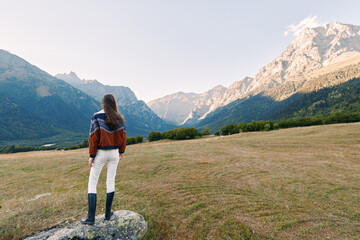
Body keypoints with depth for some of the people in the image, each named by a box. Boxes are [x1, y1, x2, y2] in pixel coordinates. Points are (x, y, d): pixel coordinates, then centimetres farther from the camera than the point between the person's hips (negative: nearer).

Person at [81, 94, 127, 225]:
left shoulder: (97, 116, -11)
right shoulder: (119, 118, -1)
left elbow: (94, 137, -12)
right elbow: (123, 136, 5)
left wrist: (91, 155, -5)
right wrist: (121, 151, 18)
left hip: (100, 153, -3)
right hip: (114, 153, 3)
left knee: (92, 183, 10)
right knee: (111, 182, 14)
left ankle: (91, 217, 14)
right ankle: (108, 213, 26)